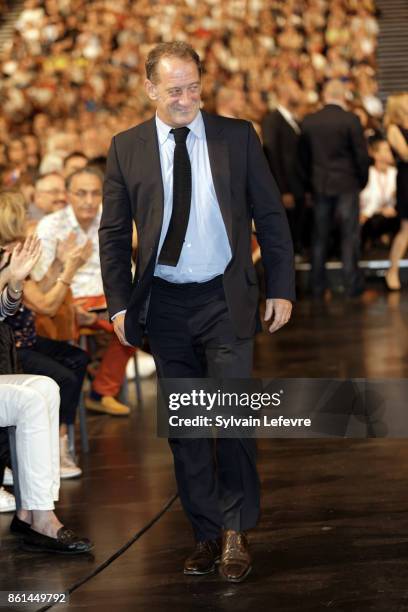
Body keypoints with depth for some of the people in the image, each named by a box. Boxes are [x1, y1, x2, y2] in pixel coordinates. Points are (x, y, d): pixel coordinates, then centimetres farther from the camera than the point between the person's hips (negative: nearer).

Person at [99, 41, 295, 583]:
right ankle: (206, 533, 18)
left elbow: (270, 216, 4)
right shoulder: (127, 147, 3)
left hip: (225, 300, -2)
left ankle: (235, 532, 7)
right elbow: (113, 232, 7)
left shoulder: (237, 136, 1)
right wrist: (120, 303, 2)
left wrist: (281, 288, -1)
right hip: (164, 305, 2)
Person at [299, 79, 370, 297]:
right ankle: (351, 283, 5)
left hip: (319, 186, 3)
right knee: (350, 236, 4)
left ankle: (317, 286, 11)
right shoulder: (350, 120, -11)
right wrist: (362, 180, 6)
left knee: (319, 237, 9)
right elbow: (362, 154, -8)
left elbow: (303, 156, 6)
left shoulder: (308, 122, 0)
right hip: (347, 185, -3)